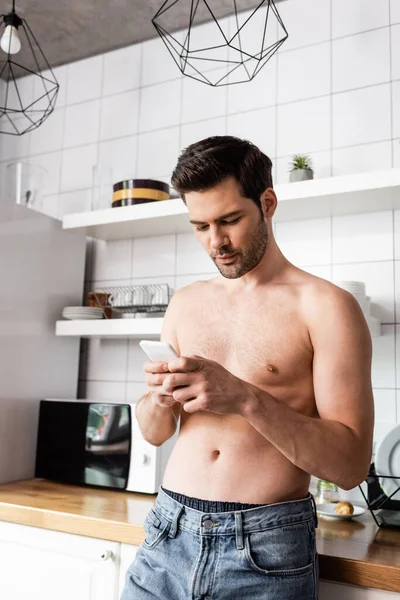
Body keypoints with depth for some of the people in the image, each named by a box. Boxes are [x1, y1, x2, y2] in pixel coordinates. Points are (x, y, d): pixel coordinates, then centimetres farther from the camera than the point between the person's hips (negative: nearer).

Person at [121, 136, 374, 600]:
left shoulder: (325, 306, -9)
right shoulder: (185, 303, 6)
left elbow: (351, 465, -12)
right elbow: (154, 433, 11)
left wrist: (247, 398, -24)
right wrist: (160, 396, -11)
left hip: (266, 549, -4)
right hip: (168, 534, 4)